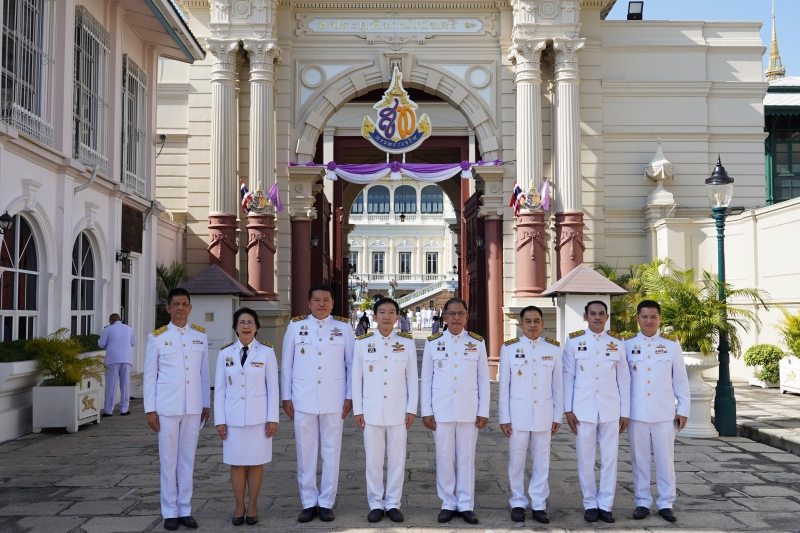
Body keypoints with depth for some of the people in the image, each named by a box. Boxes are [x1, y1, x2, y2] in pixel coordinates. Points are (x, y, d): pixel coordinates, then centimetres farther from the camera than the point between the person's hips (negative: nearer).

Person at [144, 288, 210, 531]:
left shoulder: (200, 335, 5)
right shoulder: (157, 337, -2)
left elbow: (204, 373, 9)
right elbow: (149, 376, 0)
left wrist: (206, 404, 8)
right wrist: (150, 410, -4)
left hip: (193, 407, 2)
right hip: (167, 407, -2)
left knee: (187, 459, 9)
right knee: (169, 460, 5)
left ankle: (185, 509, 19)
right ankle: (169, 512, 16)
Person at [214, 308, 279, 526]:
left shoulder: (267, 351, -3)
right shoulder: (225, 353, 2)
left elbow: (273, 387, -2)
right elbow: (219, 388, 3)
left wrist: (273, 418, -5)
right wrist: (219, 419, 0)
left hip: (258, 415, -1)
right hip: (233, 416, 1)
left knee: (256, 461, 6)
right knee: (236, 462, 6)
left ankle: (253, 505, 20)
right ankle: (239, 506, 19)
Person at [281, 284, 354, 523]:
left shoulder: (343, 327, 2)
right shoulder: (296, 326, 2)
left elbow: (352, 364, 4)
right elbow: (286, 364, 5)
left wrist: (350, 396, 0)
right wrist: (286, 397, 2)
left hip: (333, 400, 0)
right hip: (303, 399, 0)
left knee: (331, 451, 6)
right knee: (305, 451, 6)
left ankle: (326, 503, 17)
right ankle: (308, 503, 18)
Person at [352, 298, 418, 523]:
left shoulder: (407, 342, 1)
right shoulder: (363, 343, -1)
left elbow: (412, 378, 3)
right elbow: (357, 378, 2)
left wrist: (412, 409, -1)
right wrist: (357, 410, 0)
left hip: (398, 409, 0)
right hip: (371, 409, 0)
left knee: (397, 458, 6)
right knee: (373, 459, 5)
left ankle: (393, 503, 18)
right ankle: (375, 504, 18)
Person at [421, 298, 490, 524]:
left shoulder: (477, 343, 2)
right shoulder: (433, 343, 1)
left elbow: (484, 379, 4)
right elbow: (426, 379, 2)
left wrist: (483, 411, -1)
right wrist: (426, 411, -2)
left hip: (469, 410, 0)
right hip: (441, 410, 0)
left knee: (467, 458, 6)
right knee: (444, 458, 6)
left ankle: (466, 505, 16)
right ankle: (448, 503, 18)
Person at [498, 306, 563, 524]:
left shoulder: (554, 348, 2)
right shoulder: (509, 348, -2)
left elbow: (558, 385, 6)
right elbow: (504, 386, -1)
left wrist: (557, 415, 5)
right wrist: (504, 418, -3)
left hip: (544, 415, 1)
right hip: (518, 415, -1)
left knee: (542, 462, 7)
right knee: (517, 461, 6)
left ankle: (539, 505, 18)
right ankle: (518, 503, 19)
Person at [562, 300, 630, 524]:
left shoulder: (618, 343, 4)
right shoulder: (574, 342, 1)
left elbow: (624, 379, 6)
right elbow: (568, 377, 1)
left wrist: (625, 412, 3)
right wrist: (568, 409, -3)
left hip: (611, 410, 1)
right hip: (583, 410, -1)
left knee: (610, 458, 4)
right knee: (586, 459, 5)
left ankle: (605, 505, 15)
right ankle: (590, 504, 17)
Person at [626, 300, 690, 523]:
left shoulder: (672, 344, 2)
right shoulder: (627, 344, 2)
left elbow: (680, 379, 5)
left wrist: (683, 409, 2)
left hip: (664, 412, 0)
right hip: (636, 412, 0)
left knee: (665, 458, 5)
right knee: (639, 458, 7)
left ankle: (665, 504, 16)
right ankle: (642, 502, 17)